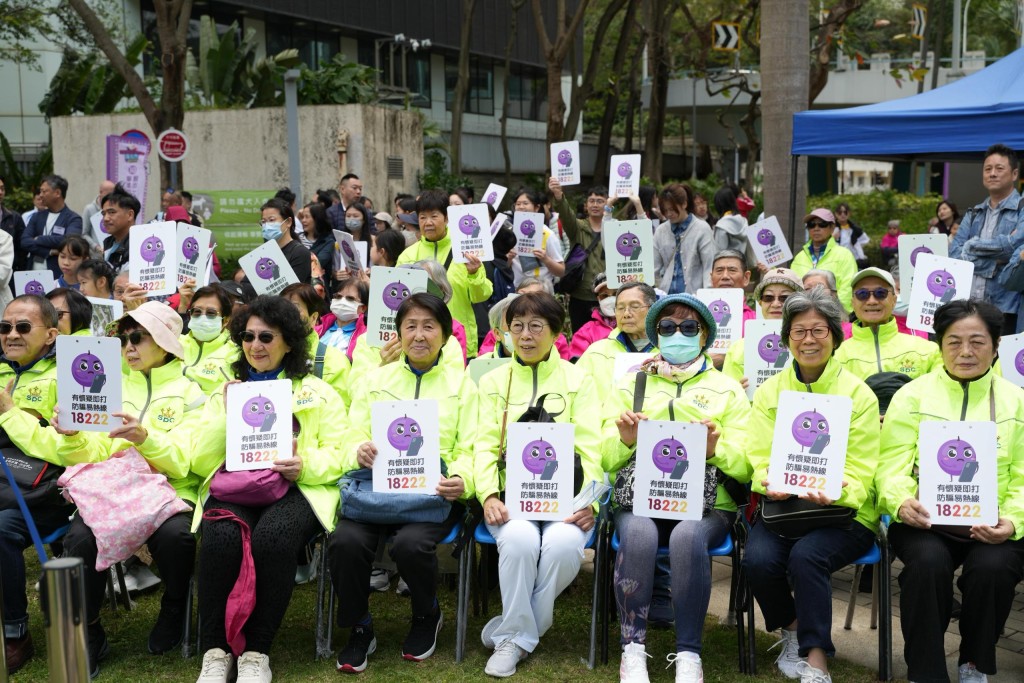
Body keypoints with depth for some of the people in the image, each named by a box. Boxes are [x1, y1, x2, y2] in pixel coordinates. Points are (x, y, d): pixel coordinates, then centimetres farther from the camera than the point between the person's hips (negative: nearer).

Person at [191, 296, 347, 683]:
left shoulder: (317, 392, 15)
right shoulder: (225, 392, 21)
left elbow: (341, 456, 5)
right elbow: (200, 463, 12)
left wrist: (306, 466, -15)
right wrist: (227, 414, 0)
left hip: (296, 489, -2)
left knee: (273, 538, -36)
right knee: (221, 537, -34)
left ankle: (256, 652, -23)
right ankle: (215, 650, -21)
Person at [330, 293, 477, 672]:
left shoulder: (461, 383, 13)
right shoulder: (375, 379, 17)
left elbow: (470, 451, 5)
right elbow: (351, 440, 11)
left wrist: (462, 480, -18)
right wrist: (360, 452, -14)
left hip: (434, 491, -1)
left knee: (410, 543, -32)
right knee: (345, 540, -29)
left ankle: (427, 616, 3)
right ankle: (359, 628, -1)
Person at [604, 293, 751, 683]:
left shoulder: (727, 390, 16)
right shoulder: (631, 385, 19)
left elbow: (745, 466, 6)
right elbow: (606, 459, 11)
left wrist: (716, 449, -14)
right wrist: (624, 441, -11)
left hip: (707, 504, 0)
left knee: (688, 537, -34)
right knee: (638, 534, -34)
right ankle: (633, 649, -21)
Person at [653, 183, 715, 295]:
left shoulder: (701, 229, -1)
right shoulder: (660, 231, 10)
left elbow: (710, 266, -4)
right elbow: (654, 267, 11)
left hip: (694, 293, -3)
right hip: (666, 293, 3)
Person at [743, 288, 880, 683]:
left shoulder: (858, 394, 0)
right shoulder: (768, 392, 9)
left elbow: (859, 472, -5)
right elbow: (760, 460, 4)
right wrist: (771, 483, -21)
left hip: (844, 513, -2)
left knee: (806, 556, -33)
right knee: (758, 559, -27)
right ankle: (792, 631, 4)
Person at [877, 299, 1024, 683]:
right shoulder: (912, 396, 8)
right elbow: (892, 466, 1)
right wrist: (901, 502, -21)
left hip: (992, 529, 1)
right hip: (925, 522, -1)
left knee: (992, 567, -30)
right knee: (928, 562, -32)